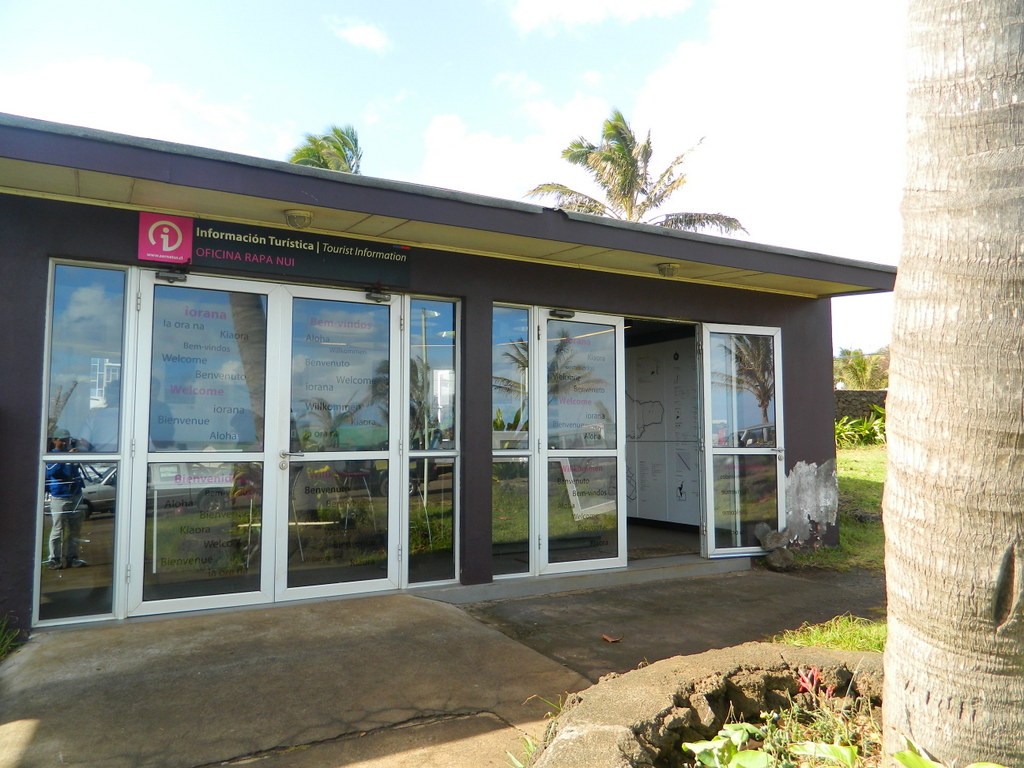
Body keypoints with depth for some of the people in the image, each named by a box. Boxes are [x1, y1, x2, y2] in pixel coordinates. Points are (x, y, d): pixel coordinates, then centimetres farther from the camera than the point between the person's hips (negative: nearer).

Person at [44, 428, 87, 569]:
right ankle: (54, 559, 5)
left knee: (75, 530, 8)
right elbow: (51, 471, -24)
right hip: (59, 498, -5)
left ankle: (72, 557, 15)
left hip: (75, 497, 6)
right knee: (57, 531, -3)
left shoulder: (73, 454, 13)